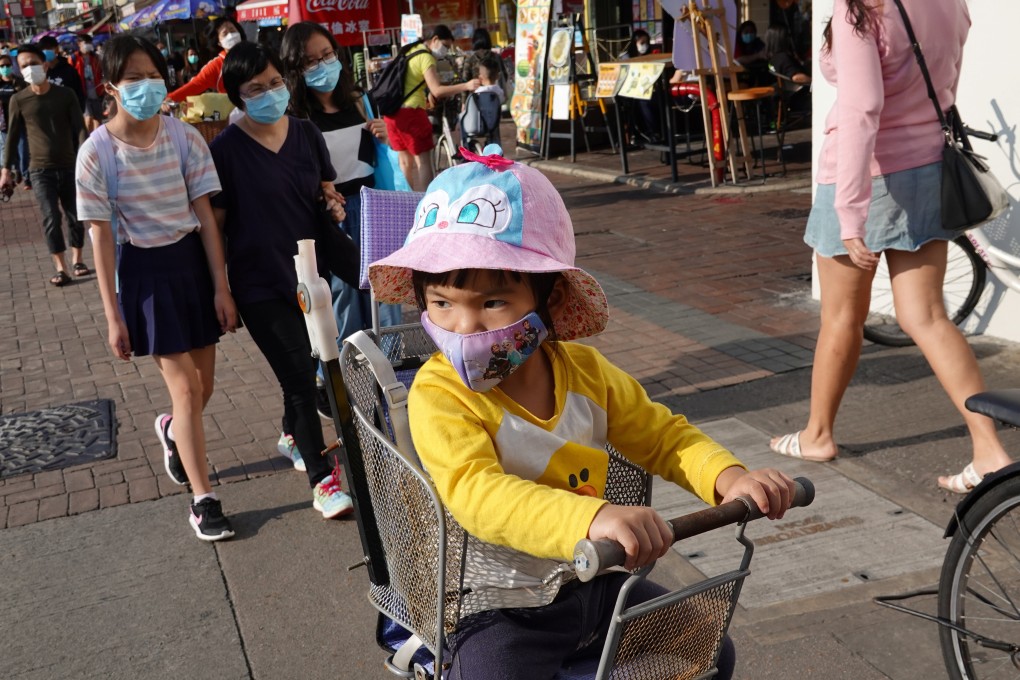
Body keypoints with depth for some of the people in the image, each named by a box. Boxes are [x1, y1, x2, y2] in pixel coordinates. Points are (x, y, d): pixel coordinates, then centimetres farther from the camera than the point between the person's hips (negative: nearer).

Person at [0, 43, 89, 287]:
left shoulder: (66, 95, -1)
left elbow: (80, 129, -4)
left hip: (69, 166, 1)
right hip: (40, 169, -1)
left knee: (74, 216, 7)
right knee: (51, 218, -9)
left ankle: (77, 259, 25)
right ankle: (61, 269, -7)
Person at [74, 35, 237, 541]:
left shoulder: (185, 137, -6)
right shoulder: (97, 152, -12)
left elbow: (205, 215, -3)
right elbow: (101, 235, -8)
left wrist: (221, 287, -6)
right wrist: (113, 315, -9)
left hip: (193, 260, 3)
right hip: (144, 270, -3)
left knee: (203, 382, 12)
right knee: (186, 389, -5)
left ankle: (172, 431, 48)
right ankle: (203, 500, 9)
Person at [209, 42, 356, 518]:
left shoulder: (306, 134, 3)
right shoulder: (226, 150, -10)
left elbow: (326, 192, 16)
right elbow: (215, 224, -6)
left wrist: (334, 205, -7)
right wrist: (221, 292, -7)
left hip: (309, 272, 5)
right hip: (260, 284, -5)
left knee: (302, 368, 18)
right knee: (301, 377, -5)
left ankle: (292, 436, 46)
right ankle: (322, 480, 6)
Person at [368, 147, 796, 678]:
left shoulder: (585, 371, -3)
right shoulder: (440, 394, -21)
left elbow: (663, 437, 7)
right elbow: (475, 490, -37)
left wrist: (729, 477, -14)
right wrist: (594, 519, -52)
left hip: (594, 582, 5)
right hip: (499, 608, -5)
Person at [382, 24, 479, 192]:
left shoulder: (411, 51, 16)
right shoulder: (426, 57, -12)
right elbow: (437, 91, -24)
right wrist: (466, 86, -28)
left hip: (392, 109, 9)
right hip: (409, 112, -9)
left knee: (405, 159, 17)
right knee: (423, 160, -5)